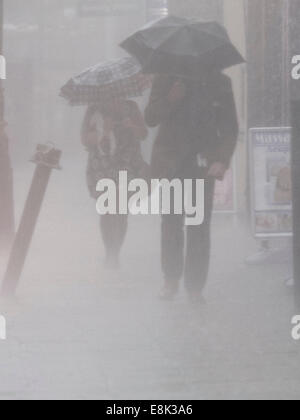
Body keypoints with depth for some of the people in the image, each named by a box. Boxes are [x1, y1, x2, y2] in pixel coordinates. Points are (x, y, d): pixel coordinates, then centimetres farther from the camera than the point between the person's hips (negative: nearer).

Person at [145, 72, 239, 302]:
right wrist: (172, 98, -16)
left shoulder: (219, 82, 5)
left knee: (199, 227, -4)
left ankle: (195, 286, 1)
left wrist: (222, 160, -8)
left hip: (202, 165, 0)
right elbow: (151, 118, 1)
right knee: (171, 225, 2)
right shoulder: (165, 80, 6)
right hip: (171, 163, 1)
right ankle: (171, 281, 12)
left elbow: (230, 128, 6)